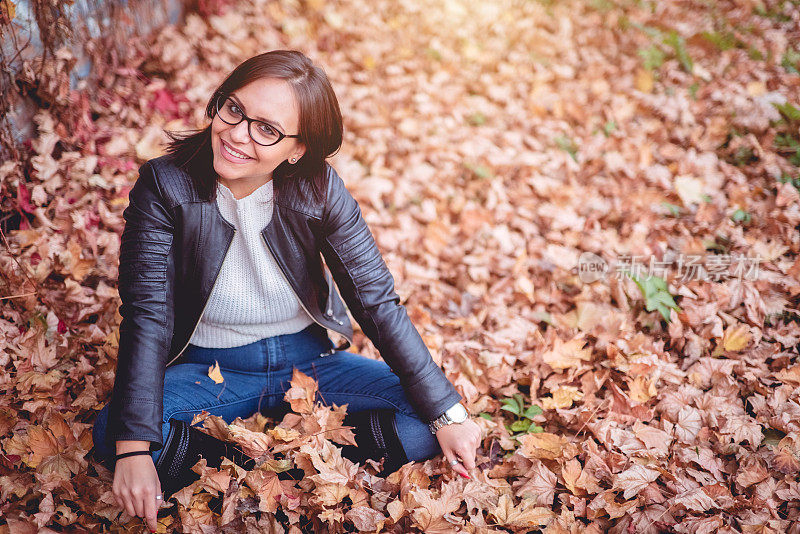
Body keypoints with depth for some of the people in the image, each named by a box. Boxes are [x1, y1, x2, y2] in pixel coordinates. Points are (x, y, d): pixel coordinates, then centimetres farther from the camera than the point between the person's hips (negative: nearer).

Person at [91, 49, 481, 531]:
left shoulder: (319, 189, -14)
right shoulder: (165, 186, -17)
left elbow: (377, 300, -10)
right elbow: (147, 315, -20)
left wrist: (447, 412, -15)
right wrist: (134, 450, -31)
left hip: (309, 360, 2)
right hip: (209, 372, -1)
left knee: (425, 420, -18)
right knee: (111, 433, -29)